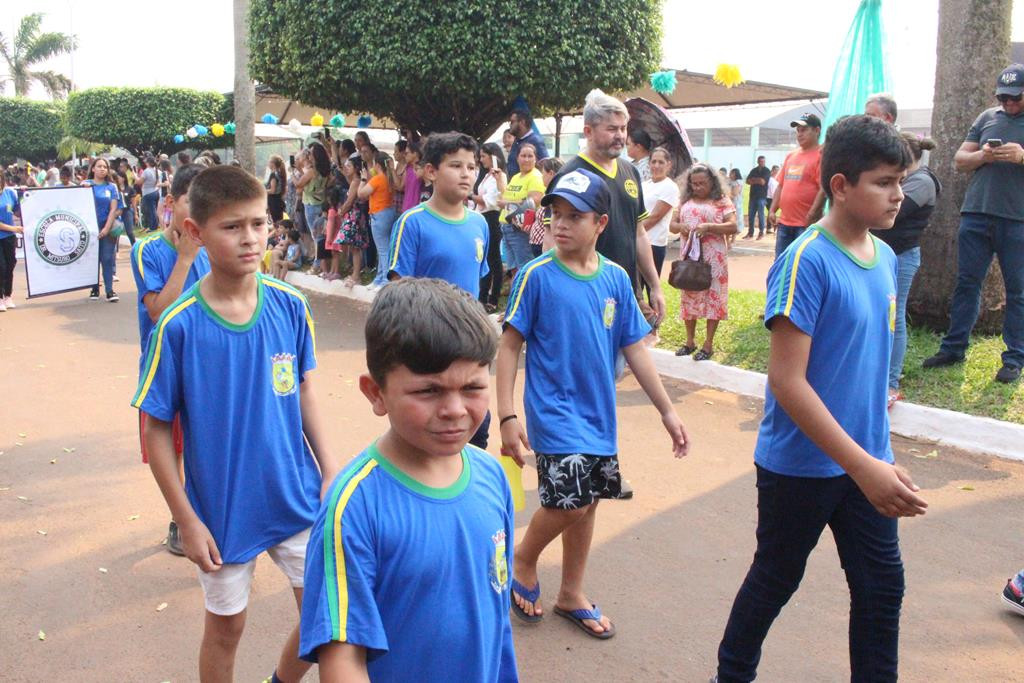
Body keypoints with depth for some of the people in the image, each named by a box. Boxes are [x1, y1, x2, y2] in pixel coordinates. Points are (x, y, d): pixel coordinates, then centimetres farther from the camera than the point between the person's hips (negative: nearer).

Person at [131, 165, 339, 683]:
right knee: (226, 625, 16)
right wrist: (186, 520, -9)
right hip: (221, 509, -2)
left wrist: (329, 471, 3)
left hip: (296, 499, 3)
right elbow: (155, 431, -9)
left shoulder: (290, 306, -8)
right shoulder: (178, 325, -16)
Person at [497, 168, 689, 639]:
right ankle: (523, 560, 17)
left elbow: (634, 349, 6)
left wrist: (667, 410, 5)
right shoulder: (536, 276, -11)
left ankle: (571, 594, 33)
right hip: (553, 412, -5)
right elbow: (509, 346, -8)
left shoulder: (616, 279, 0)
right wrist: (507, 416, -14)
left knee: (586, 502, 13)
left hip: (599, 415, 5)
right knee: (570, 502, -14)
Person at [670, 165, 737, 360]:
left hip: (713, 257, -4)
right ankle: (690, 341, 20)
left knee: (713, 296, -1)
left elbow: (733, 226, -9)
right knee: (688, 296, 9)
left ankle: (709, 344, 6)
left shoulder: (722, 201, -1)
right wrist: (680, 227, -10)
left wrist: (708, 227, -21)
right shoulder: (686, 201, 12)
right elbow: (671, 224, 13)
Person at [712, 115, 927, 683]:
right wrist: (863, 466, -25)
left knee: (882, 585, 12)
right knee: (775, 580, 13)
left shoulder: (885, 258, 3)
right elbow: (786, 381, -24)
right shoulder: (807, 261, -20)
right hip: (801, 463, -6)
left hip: (864, 460, 6)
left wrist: (878, 455, 14)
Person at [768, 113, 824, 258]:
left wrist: (810, 218, -19)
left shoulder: (821, 155, -7)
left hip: (806, 224, -7)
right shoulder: (790, 156, 16)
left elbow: (824, 189, -14)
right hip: (785, 222, 7)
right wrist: (772, 211, 10)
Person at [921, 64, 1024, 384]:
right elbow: (959, 160, 11)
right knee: (967, 282, 6)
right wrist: (983, 156, -9)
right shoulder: (987, 118, 12)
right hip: (976, 214, 3)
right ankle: (953, 348, 15)